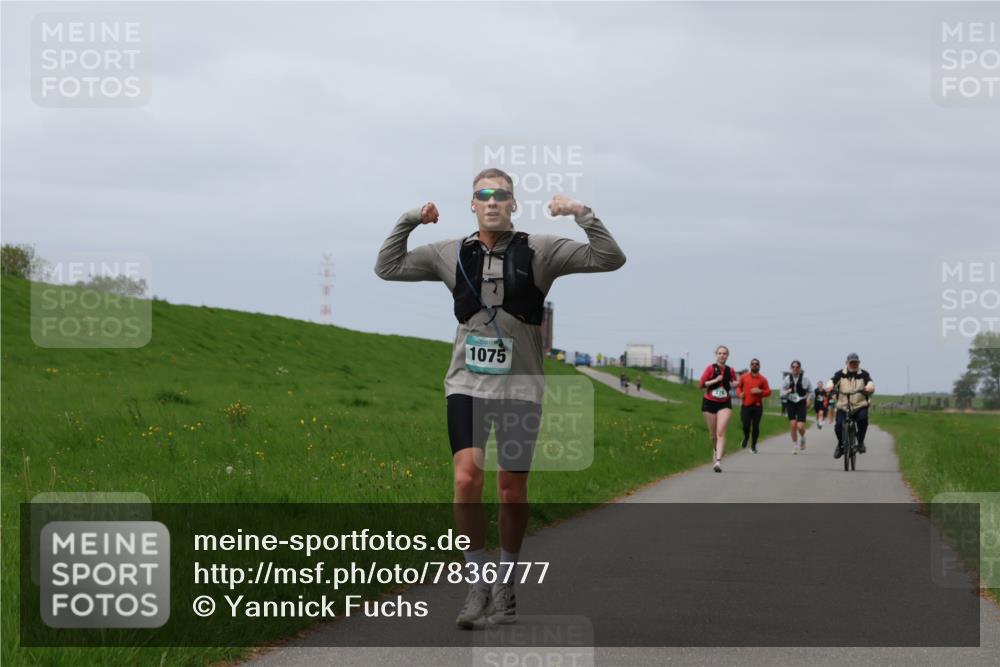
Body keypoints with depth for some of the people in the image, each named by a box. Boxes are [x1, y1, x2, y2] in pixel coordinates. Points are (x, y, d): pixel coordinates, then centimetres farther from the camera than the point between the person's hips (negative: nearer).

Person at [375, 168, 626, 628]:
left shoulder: (539, 252, 0)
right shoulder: (451, 255, 7)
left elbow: (610, 259, -4)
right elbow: (387, 268, 13)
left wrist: (582, 215, -16)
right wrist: (408, 222, 0)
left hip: (520, 387, -1)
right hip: (467, 385, 1)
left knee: (512, 490, 4)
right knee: (466, 477, -16)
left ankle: (505, 584, 21)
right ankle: (477, 582, -5)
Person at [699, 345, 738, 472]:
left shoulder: (730, 371, 3)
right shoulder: (711, 368, -5)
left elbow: (734, 383, 20)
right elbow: (701, 384, -11)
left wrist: (735, 384, -3)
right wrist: (716, 380, -19)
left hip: (724, 404, 0)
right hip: (709, 403, 0)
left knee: (721, 432, -15)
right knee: (713, 434, 10)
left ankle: (718, 461, -22)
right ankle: (715, 450, 42)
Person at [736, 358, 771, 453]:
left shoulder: (763, 379, 3)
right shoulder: (744, 377, 7)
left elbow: (768, 392, 5)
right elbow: (739, 386, 19)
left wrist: (760, 391, -15)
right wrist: (739, 393, -2)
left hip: (757, 406, 0)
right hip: (746, 405, 0)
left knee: (755, 426, -2)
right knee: (746, 425, -9)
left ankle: (753, 446, 12)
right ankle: (746, 438, 24)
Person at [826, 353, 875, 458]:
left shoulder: (863, 374, 5)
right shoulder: (841, 374, 6)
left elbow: (870, 382, -12)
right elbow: (833, 380, -10)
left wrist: (869, 387, -36)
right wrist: (829, 386, -34)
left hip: (860, 406, -1)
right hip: (843, 406, 1)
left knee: (863, 419, -29)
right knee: (838, 425, -17)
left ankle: (860, 442, -7)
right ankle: (840, 445, 12)